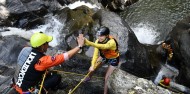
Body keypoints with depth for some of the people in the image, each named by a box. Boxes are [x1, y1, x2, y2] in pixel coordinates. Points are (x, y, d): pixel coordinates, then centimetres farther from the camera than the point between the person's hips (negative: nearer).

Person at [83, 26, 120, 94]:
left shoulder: (112, 42, -42)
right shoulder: (98, 41, -25)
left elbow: (102, 46, -60)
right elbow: (96, 53, -27)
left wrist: (89, 43, -74)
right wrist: (92, 65, -40)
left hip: (113, 59, -5)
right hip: (104, 56, 5)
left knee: (107, 78, -6)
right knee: (91, 68, 8)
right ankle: (89, 77, 42)